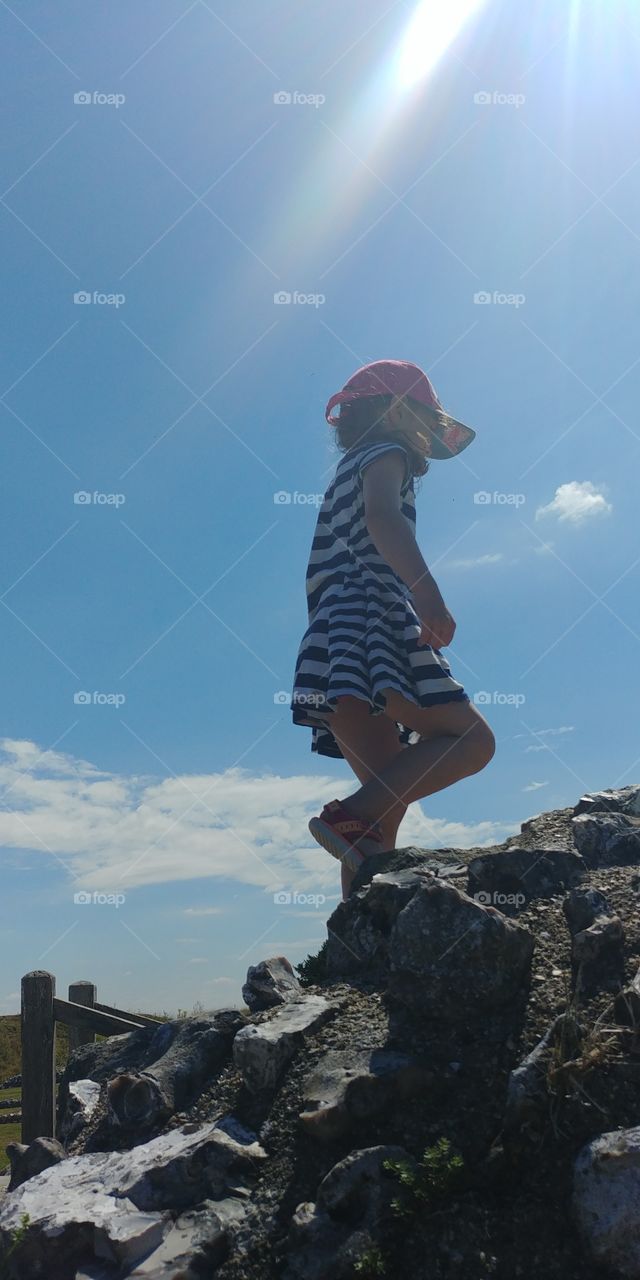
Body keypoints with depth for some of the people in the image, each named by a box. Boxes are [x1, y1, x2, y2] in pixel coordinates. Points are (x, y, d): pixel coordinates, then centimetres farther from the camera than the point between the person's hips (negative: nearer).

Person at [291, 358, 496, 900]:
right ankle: (351, 816, -27)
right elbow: (382, 516, -16)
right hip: (374, 619, -9)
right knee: (472, 739, -13)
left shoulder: (349, 472, 34)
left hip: (335, 638, 9)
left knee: (391, 799, 5)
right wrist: (427, 590, -31)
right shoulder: (386, 455, 6)